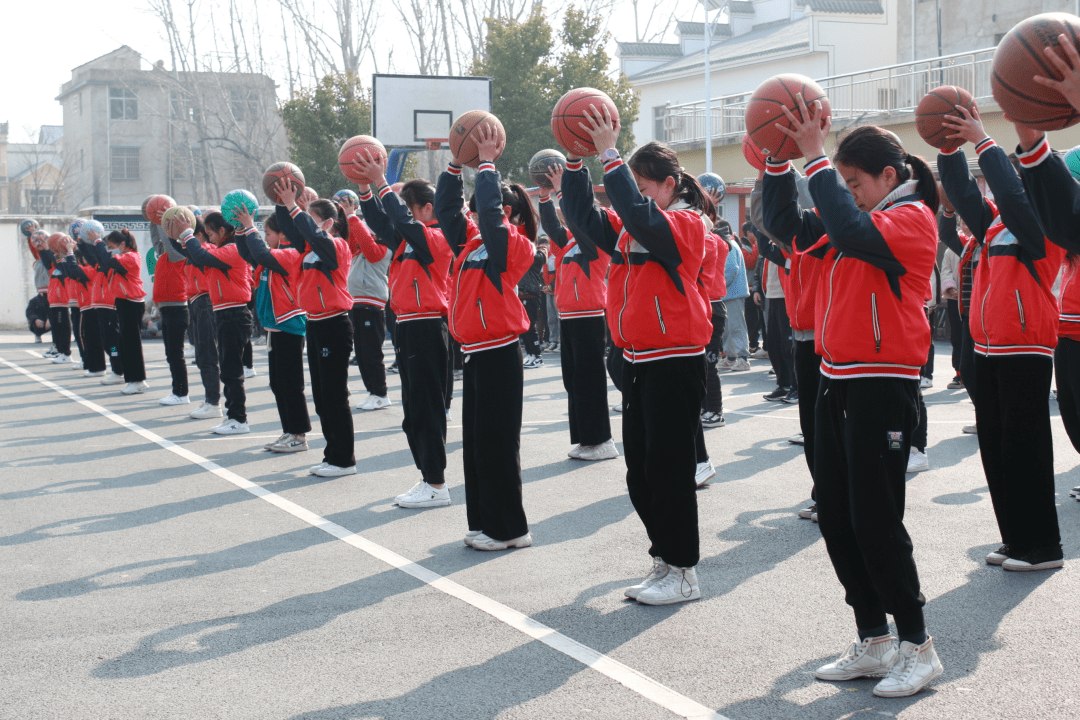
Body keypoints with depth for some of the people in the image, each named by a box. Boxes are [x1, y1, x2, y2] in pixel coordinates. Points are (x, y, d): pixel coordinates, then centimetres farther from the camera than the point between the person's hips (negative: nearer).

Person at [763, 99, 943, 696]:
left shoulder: (911, 218, -10)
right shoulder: (858, 220, 15)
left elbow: (854, 232, -29)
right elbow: (785, 224, 13)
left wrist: (815, 157, -25)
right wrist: (780, 158, 1)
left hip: (883, 386, -9)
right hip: (836, 381, 9)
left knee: (875, 520, -6)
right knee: (836, 516, 10)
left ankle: (917, 646, 7)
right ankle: (873, 642, 19)